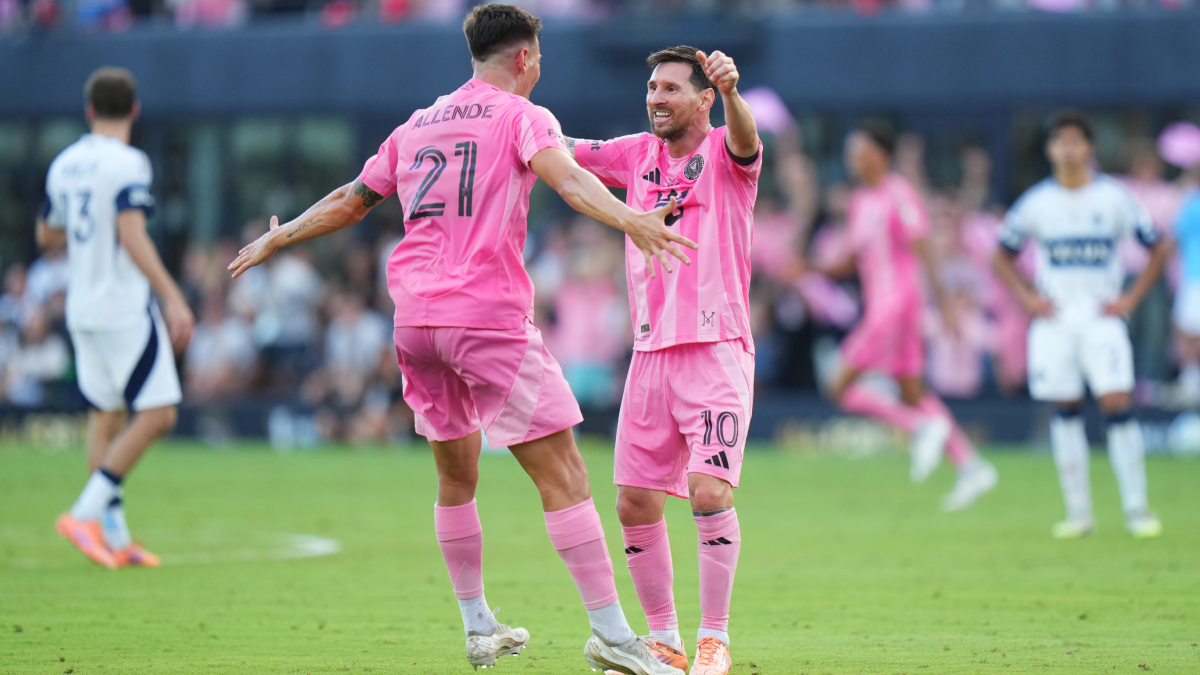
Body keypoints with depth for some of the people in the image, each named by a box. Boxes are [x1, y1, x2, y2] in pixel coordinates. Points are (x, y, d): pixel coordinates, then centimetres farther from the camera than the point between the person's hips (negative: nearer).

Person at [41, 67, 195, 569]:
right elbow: (132, 236, -23)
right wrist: (172, 297, -24)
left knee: (106, 416, 12)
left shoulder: (63, 165, 11)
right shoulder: (126, 164, -12)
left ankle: (114, 536, 7)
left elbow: (46, 235, 22)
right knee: (156, 414, -6)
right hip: (124, 309, -8)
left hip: (82, 310, 8)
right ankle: (87, 512, -15)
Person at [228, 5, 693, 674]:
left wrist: (278, 238, 44)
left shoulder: (415, 128, 19)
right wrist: (627, 218, -34)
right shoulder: (521, 116, 2)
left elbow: (349, 202, 28)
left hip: (415, 318, 7)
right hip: (489, 314, -7)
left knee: (457, 473, 20)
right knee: (562, 471, -8)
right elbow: (565, 176, -18)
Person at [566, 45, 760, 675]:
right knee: (635, 504, 2)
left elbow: (743, 139, -24)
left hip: (717, 347, -5)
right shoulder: (637, 154, 13)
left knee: (710, 489, -17)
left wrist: (730, 90, -46)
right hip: (651, 352, 5)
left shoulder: (725, 154, -2)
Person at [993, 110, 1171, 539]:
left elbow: (1159, 249, 6)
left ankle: (1136, 508, -6)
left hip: (1102, 317, -2)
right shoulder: (1036, 203, 3)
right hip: (1054, 319, 2)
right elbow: (1003, 257, 14)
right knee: (1066, 410, 2)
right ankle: (1078, 512, 9)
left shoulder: (1114, 198, -1)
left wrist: (1131, 298, -1)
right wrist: (1028, 298, 1)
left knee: (1117, 403, -12)